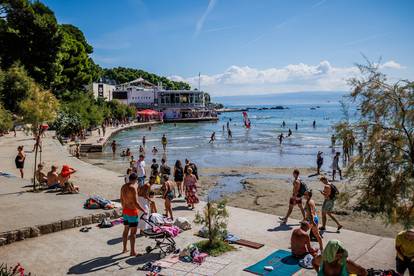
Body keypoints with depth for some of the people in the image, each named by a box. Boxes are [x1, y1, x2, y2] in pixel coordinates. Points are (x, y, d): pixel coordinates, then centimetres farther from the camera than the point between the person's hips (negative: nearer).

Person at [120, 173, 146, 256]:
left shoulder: (123, 187, 6)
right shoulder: (133, 187, -20)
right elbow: (135, 202, -24)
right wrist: (143, 210, -16)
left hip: (125, 211, 8)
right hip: (132, 211, -8)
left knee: (126, 230, 19)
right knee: (133, 232, 0)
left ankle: (124, 249, 29)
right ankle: (132, 252, 5)